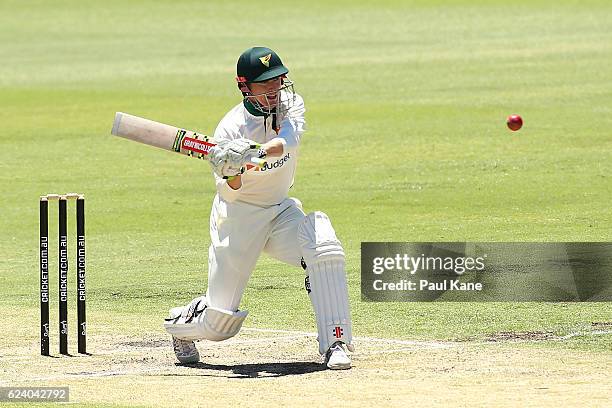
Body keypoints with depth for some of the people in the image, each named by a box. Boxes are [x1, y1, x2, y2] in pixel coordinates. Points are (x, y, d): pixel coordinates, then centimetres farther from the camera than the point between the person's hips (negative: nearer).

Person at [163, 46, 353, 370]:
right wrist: (232, 171, -45)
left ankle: (335, 343, -25)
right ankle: (179, 324, 35)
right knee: (221, 323, -1)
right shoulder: (232, 128, -20)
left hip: (280, 210, 4)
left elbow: (287, 141, -31)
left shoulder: (291, 104, -9)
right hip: (238, 215, -4)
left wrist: (258, 152, -51)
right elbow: (228, 192, -23)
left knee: (324, 248, -28)